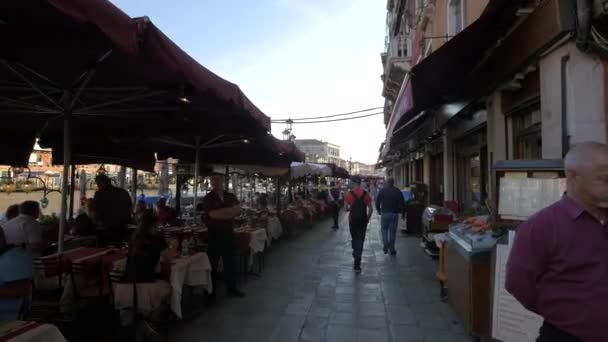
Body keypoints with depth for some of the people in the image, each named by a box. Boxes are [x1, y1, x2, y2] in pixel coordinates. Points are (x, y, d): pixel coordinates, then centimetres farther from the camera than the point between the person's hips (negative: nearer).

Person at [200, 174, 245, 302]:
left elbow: (238, 210, -6)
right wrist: (230, 211, -12)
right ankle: (211, 293, 11)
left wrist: (221, 213, -18)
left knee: (230, 262, 13)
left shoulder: (231, 196, 7)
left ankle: (232, 288, 26)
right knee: (212, 263, 2)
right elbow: (212, 214, -20)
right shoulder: (208, 198, -6)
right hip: (214, 234, -4)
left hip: (229, 233, 4)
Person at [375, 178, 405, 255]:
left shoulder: (382, 191, 0)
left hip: (384, 213, 0)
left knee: (384, 229, 13)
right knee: (392, 231, 6)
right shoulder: (397, 191, 0)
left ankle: (386, 245, 0)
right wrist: (403, 213, 8)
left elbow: (377, 202, 2)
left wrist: (379, 210, 14)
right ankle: (392, 249, 8)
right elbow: (402, 203, -1)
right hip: (394, 214, 0)